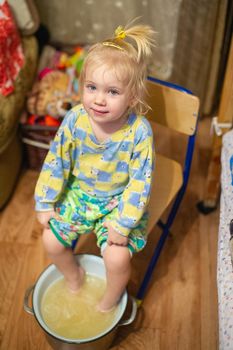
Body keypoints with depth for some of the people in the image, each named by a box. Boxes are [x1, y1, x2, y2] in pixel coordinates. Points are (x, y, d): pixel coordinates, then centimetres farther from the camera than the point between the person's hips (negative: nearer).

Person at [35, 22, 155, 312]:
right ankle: (74, 277, 36)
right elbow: (56, 163, -7)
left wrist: (123, 223, -20)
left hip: (118, 202, -3)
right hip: (78, 194, 4)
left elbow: (140, 182, -20)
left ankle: (109, 303, 22)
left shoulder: (139, 131, -27)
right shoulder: (75, 120, -19)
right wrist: (45, 203, -2)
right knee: (51, 240, 1)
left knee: (117, 258, -14)